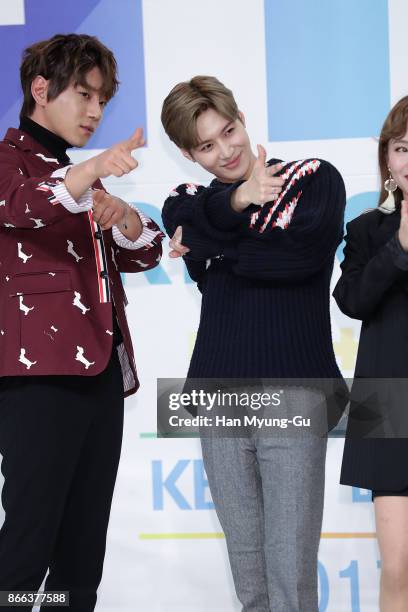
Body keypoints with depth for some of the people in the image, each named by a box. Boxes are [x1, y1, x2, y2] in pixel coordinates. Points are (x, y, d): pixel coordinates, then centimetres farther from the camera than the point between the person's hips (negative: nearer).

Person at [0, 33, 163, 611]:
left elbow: (142, 254, 18)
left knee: (85, 544, 7)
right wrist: (88, 173, -42)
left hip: (102, 372, 8)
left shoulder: (85, 176, 24)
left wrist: (128, 222, -5)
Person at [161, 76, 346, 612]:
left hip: (292, 387, -4)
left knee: (290, 562, -7)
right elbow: (192, 239, -6)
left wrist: (214, 252, -1)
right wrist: (237, 200, -22)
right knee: (245, 559, 7)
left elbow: (303, 253, -11)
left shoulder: (314, 178, 6)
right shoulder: (187, 203, 17)